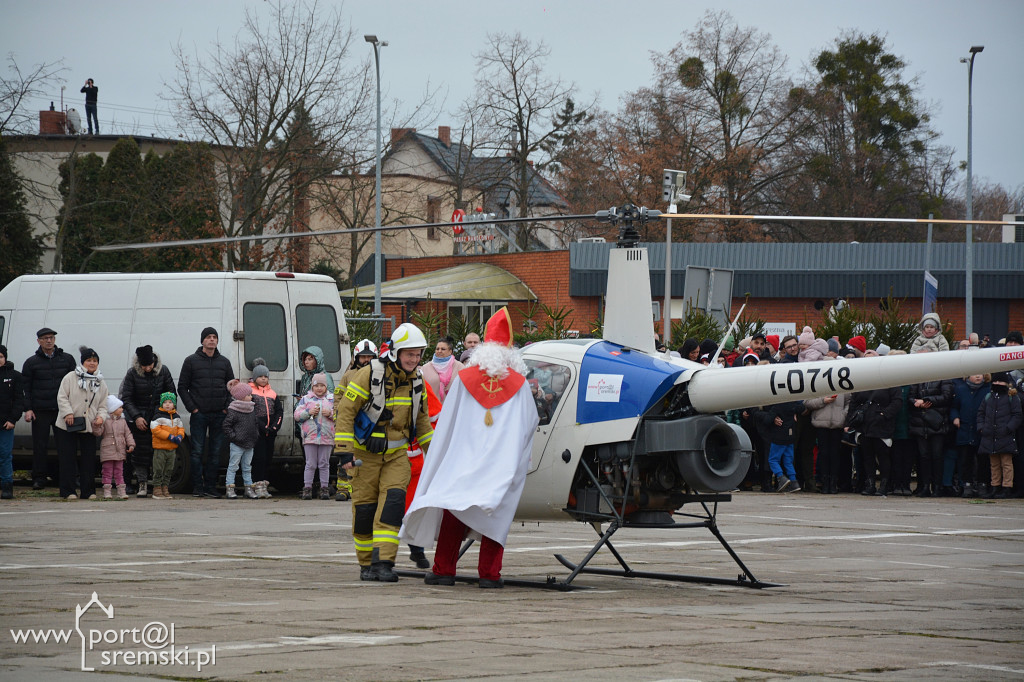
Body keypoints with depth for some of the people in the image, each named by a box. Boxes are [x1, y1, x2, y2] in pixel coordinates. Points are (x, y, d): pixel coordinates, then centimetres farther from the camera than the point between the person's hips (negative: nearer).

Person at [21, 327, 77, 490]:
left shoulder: (67, 359, 9)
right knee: (39, 446, 1)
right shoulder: (31, 362, 7)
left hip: (62, 410, 0)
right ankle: (39, 479, 6)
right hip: (40, 412, 0)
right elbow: (25, 388, 6)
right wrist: (28, 409, -4)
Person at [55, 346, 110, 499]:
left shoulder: (101, 383, 12)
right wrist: (68, 413, -16)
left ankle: (88, 491, 9)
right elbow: (62, 397, -3)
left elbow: (103, 405, 13)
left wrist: (101, 417, -7)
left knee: (89, 460, 2)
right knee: (68, 459, 0)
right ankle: (68, 491, 4)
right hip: (68, 427, -3)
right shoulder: (70, 377, 2)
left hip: (89, 428, 3)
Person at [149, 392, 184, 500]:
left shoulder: (176, 417, 11)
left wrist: (179, 436, -6)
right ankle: (157, 489, 3)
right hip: (160, 448, -6)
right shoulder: (158, 416, -9)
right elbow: (155, 429, -17)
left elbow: (180, 428, 18)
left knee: (168, 471, 12)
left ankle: (165, 489, 19)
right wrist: (169, 436, -22)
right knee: (158, 470, -3)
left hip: (172, 449, 6)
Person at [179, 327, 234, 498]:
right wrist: (192, 408, -6)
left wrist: (227, 407, 2)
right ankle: (197, 487, 1)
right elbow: (182, 387, 4)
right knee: (198, 452, -3)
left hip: (219, 414, 3)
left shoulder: (224, 362, 12)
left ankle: (211, 487, 8)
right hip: (199, 414, -3)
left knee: (215, 452, 3)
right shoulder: (191, 361, 4)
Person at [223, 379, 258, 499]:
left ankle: (248, 488, 18)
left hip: (249, 444, 7)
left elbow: (255, 424, 23)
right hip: (237, 444, -7)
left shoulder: (252, 409, 11)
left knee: (247, 467, 13)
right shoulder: (233, 411, -12)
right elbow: (226, 425, -11)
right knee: (233, 466, -3)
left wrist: (256, 434, 11)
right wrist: (233, 436, -16)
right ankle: (230, 489, -2)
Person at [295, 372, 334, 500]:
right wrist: (308, 412, -10)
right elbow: (297, 415, 5)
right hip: (310, 437, -1)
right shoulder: (306, 399, 8)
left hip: (327, 437, 1)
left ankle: (324, 488, 9)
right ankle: (307, 488, 2)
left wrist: (330, 413, -9)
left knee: (324, 464, 5)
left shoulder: (332, 399, 10)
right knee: (310, 464, -1)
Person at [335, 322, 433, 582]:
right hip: (365, 453, -3)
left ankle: (383, 563, -20)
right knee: (365, 508, 1)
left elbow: (421, 417, 18)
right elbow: (345, 412, -13)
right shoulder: (369, 375, -15)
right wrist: (344, 451, -18)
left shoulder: (416, 380, 3)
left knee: (393, 502, -15)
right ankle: (366, 564, 16)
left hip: (396, 454, 3)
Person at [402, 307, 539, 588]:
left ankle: (443, 570, 5)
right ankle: (489, 573, -2)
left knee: (453, 513, 5)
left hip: (464, 457, 0)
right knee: (496, 513, 3)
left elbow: (447, 423, 3)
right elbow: (531, 422, 8)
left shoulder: (464, 380, 0)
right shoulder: (519, 385, -1)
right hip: (502, 460, 0)